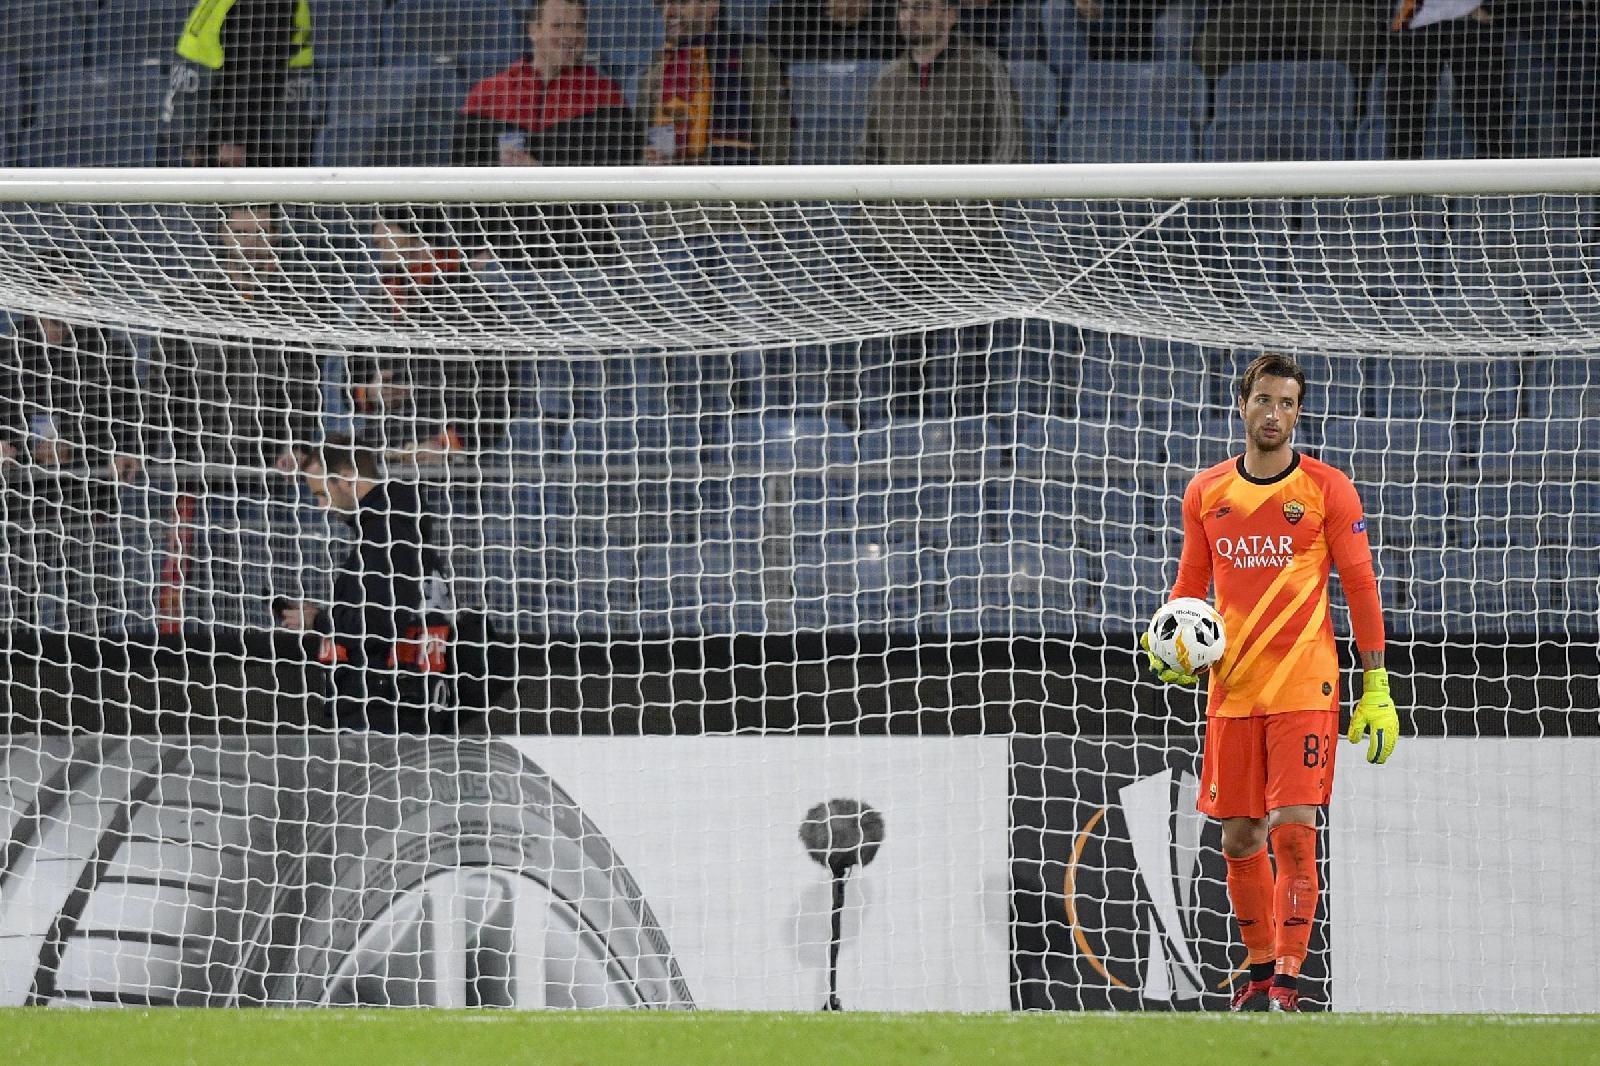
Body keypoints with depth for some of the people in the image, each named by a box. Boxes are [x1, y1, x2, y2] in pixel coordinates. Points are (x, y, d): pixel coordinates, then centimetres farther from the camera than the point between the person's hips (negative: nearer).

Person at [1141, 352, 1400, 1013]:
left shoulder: (1326, 489, 0)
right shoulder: (1205, 493, 9)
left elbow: (1360, 586, 1)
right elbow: (1191, 583, 18)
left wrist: (1377, 688, -3)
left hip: (1304, 686, -4)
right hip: (1231, 687, 4)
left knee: (1293, 831, -12)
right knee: (1239, 840, 6)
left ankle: (1286, 979, -10)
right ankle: (1261, 966, 21)